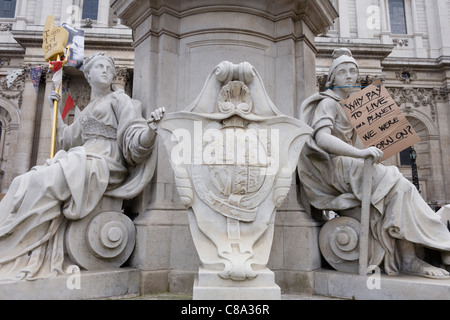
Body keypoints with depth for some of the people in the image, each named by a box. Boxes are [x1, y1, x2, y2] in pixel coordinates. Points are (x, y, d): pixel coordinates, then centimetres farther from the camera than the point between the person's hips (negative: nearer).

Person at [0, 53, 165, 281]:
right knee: (25, 183, -11)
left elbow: (134, 139, -9)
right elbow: (67, 140, 36)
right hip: (79, 162, 7)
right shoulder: (88, 110, 27)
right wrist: (55, 111, 35)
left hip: (103, 164, -7)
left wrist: (151, 125, -29)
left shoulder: (120, 99, 6)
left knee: (41, 182, -24)